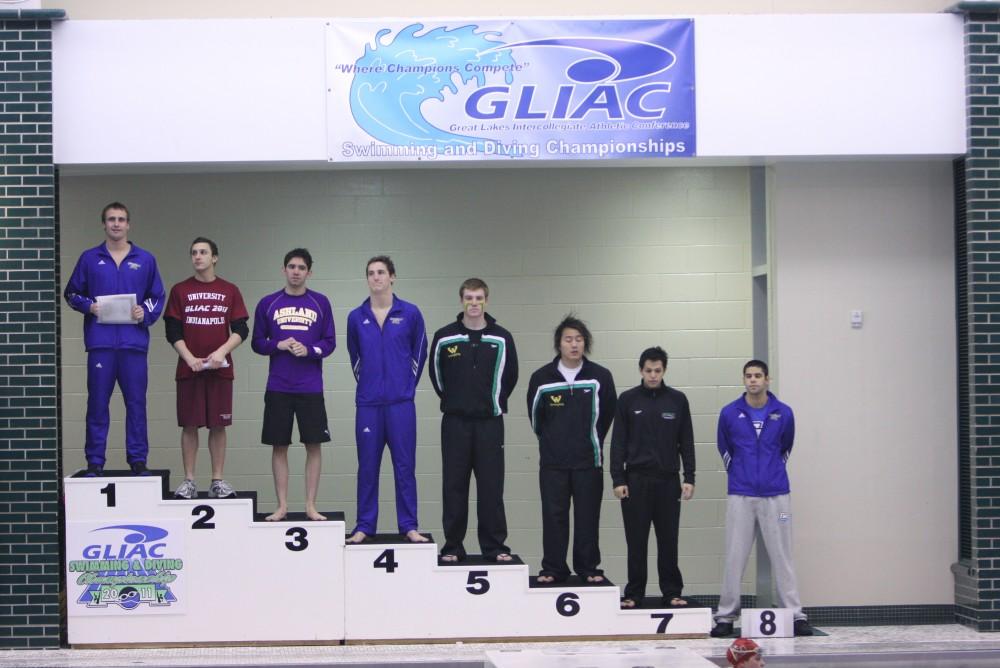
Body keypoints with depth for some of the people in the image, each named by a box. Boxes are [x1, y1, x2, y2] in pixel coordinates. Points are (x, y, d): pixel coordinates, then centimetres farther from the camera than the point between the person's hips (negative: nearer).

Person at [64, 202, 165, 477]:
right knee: (97, 403, 1)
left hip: (134, 341, 1)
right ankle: (95, 462, 8)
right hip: (100, 342, 0)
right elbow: (71, 293, 13)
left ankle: (138, 460, 10)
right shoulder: (90, 258, 9)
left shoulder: (145, 260, 11)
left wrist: (146, 312, -6)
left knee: (136, 403, 2)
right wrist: (88, 306, -6)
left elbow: (157, 297, 13)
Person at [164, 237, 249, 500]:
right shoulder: (180, 290, 6)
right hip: (188, 369, 0)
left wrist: (222, 351, -13)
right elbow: (173, 332, 2)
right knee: (189, 426, 1)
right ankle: (189, 481, 7)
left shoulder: (230, 291, 6)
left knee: (218, 426, 3)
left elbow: (241, 330, 2)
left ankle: (218, 481, 9)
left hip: (220, 369, 0)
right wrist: (190, 358, -11)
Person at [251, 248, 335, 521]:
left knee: (313, 445, 1)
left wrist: (309, 350, -14)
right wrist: (279, 345, -9)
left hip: (311, 388, 0)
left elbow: (329, 343, 4)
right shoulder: (268, 304, 5)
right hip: (278, 388, 0)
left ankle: (311, 505, 9)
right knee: (279, 447, 4)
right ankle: (282, 506, 12)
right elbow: (257, 343, 9)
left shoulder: (320, 303, 4)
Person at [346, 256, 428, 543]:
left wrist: (407, 384, 10)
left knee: (404, 465, 2)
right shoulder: (356, 317, 4)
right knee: (367, 466, 6)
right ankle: (364, 526, 13)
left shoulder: (410, 313, 0)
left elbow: (420, 352, 10)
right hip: (368, 403, 1)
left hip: (401, 403, -1)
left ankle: (409, 526, 9)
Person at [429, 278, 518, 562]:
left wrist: (495, 404, 11)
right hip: (455, 422, 0)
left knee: (491, 487, 1)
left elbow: (509, 377, 11)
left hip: (490, 422, 0)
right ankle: (453, 547, 10)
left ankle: (494, 546, 8)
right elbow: (437, 375, 11)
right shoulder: (444, 337, -1)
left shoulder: (502, 339, 0)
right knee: (454, 487, 3)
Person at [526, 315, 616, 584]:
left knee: (588, 516, 4)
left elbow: (607, 414, 9)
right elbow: (535, 416, 11)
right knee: (554, 516, 3)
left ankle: (588, 568, 14)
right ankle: (553, 569, 10)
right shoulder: (542, 378, -3)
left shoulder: (600, 377, -3)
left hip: (588, 461, 0)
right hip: (552, 462, 0)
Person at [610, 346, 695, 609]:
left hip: (668, 480, 1)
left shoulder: (678, 400, 4)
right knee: (636, 541, 3)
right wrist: (617, 479, -6)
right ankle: (634, 594, 10)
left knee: (668, 540, 4)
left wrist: (689, 478, -2)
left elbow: (686, 442, 5)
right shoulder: (627, 400, 2)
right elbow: (618, 442, 0)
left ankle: (672, 592, 12)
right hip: (635, 480, -1)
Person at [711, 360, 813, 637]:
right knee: (734, 557, 1)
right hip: (740, 496, 0)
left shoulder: (784, 413, 1)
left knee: (782, 555, 3)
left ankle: (796, 615, 8)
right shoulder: (729, 414, 0)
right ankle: (725, 616, 8)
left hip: (776, 494, 0)